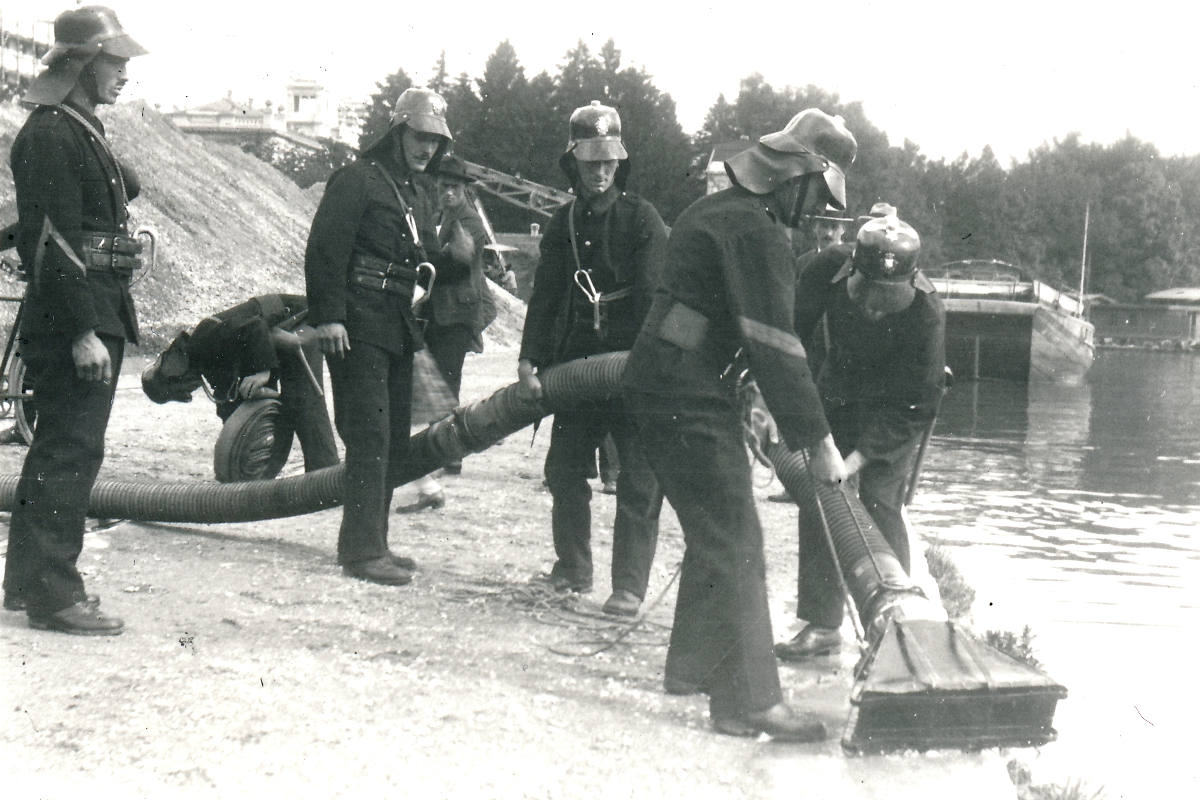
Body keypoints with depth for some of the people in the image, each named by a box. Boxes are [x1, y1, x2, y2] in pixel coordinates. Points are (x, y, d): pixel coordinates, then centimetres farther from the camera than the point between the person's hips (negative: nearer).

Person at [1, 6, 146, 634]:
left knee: (58, 448, 16)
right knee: (72, 450, -7)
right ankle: (54, 594, -1)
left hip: (95, 315, 11)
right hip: (75, 321, -11)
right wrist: (83, 333, -23)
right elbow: (53, 242, -21)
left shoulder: (82, 130, 17)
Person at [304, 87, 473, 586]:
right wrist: (327, 316, -21)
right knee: (370, 437, -12)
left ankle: (371, 543, 19)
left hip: (398, 327, 9)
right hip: (358, 326, -9)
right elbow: (325, 249, -13)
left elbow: (423, 265, 23)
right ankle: (362, 550, -10)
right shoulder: (358, 179, -6)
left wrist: (454, 258, 1)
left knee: (395, 439, 11)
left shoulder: (419, 194, 21)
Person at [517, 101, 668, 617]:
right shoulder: (565, 223, 11)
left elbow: (653, 294, -11)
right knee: (565, 468, 8)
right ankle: (573, 568, 25)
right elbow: (546, 293, 5)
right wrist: (530, 356, -6)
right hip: (577, 361, 5)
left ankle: (629, 585, -2)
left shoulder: (642, 219, -3)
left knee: (638, 477, -5)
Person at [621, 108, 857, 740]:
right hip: (691, 401, -11)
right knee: (734, 545, -9)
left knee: (714, 534, 20)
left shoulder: (714, 210, 16)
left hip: (659, 385, 11)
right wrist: (818, 442, -15)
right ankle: (747, 700, -7)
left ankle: (691, 665, 30)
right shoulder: (757, 233, -16)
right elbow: (775, 347, -20)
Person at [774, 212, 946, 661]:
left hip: (895, 409, -4)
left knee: (879, 502, -15)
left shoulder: (927, 313, -32)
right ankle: (821, 624, 8)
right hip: (838, 394, 4)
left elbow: (916, 405, -26)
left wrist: (863, 454, -31)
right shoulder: (828, 271, -25)